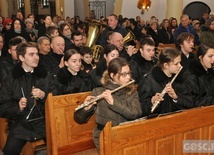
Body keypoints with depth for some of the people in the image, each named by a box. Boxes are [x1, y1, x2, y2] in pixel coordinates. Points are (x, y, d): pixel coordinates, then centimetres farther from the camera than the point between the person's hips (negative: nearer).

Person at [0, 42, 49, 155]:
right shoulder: (11, 79, 6)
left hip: (43, 120, 1)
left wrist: (44, 96, -10)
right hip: (20, 123, 0)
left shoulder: (44, 75, 8)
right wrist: (18, 107, -12)